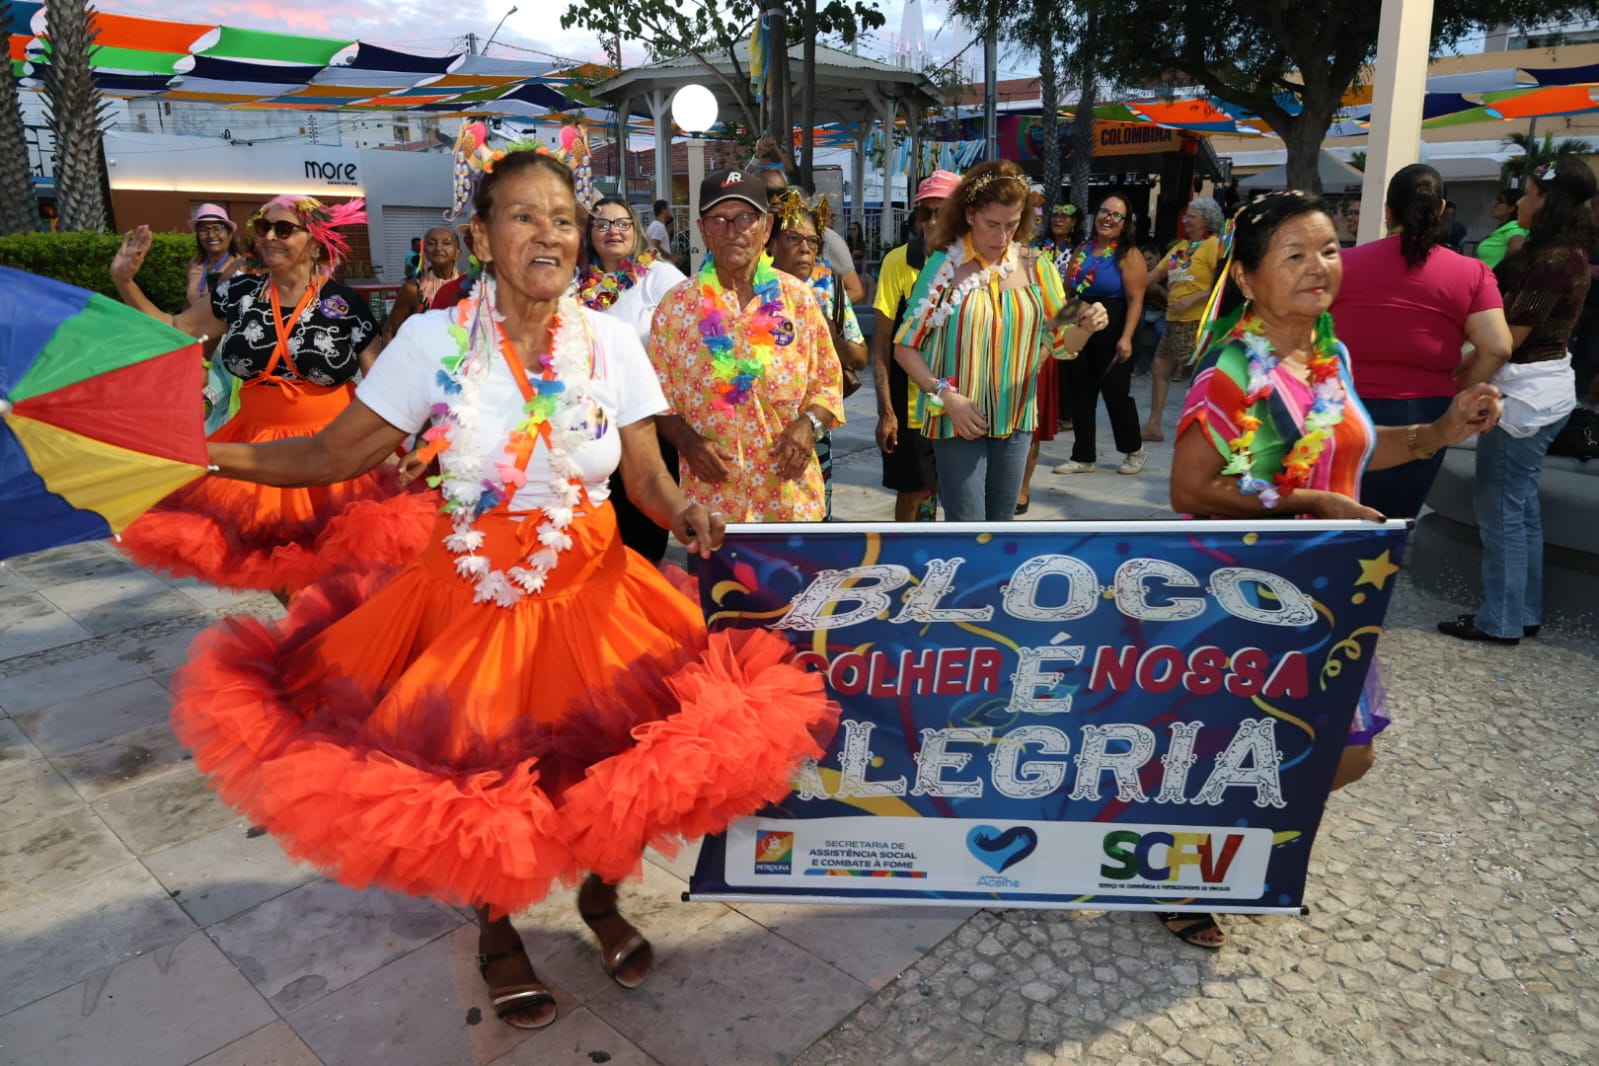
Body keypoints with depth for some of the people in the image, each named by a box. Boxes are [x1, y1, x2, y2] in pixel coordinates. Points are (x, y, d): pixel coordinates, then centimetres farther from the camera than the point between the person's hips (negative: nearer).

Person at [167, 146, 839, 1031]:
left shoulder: (609, 339, -3)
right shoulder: (434, 339, -7)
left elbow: (647, 474, -2)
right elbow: (331, 457, -6)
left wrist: (681, 513, -23)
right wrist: (198, 452, -18)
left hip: (592, 587, 1)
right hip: (474, 591, -1)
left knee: (613, 759, 0)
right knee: (477, 774, 5)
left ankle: (601, 897, 34)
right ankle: (496, 930, 38)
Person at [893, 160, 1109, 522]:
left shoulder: (1035, 267, 1)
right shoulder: (944, 266, -8)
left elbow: (1061, 343, 7)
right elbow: (905, 346, -5)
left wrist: (1085, 327, -15)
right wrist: (946, 396, -16)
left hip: (1015, 420, 4)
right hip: (959, 421, -4)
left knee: (1001, 522, 15)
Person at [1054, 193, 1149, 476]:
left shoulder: (1128, 254, -8)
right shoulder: (1082, 250, 10)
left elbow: (1135, 299, -16)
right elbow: (1068, 291, 16)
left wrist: (1126, 338, -25)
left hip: (1112, 333, -6)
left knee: (1116, 393, 1)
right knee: (1079, 394, 7)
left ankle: (1134, 451, 22)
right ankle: (1083, 457, 16)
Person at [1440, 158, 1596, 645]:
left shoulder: (1550, 261, -19)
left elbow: (1508, 340, -20)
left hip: (1525, 390, -10)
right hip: (1542, 384, 10)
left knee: (1499, 505, -2)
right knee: (1520, 503, 16)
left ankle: (1501, 620, 7)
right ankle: (1524, 611, 25)